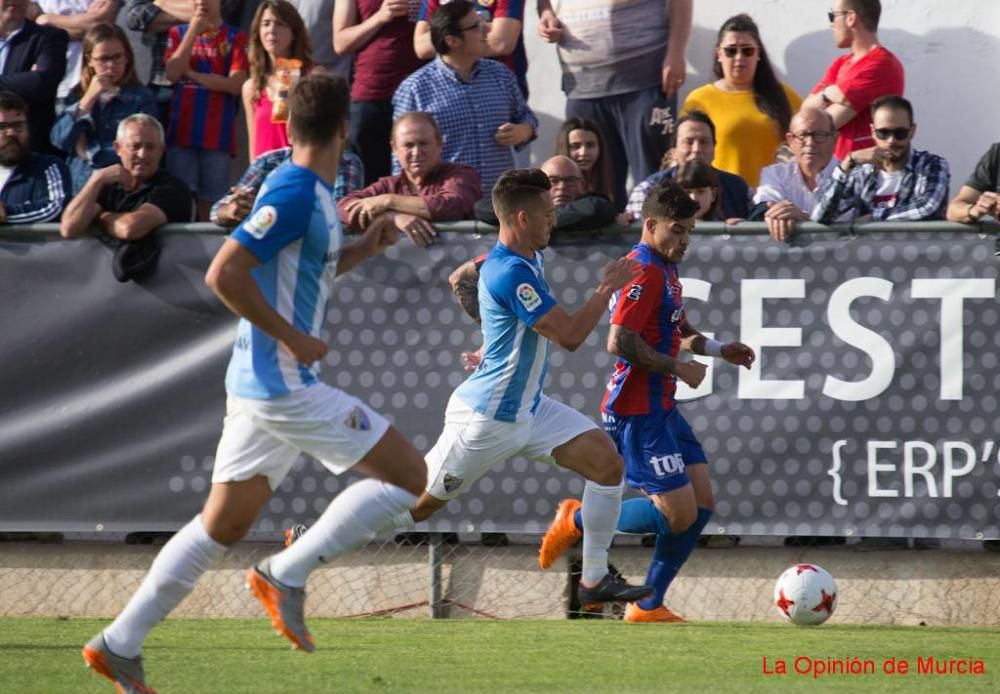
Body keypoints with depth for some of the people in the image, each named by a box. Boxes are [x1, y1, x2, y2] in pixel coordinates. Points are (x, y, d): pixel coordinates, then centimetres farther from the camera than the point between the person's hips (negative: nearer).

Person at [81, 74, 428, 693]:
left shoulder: (312, 195, 13)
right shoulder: (295, 192, -16)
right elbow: (224, 275, -23)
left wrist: (362, 250, 17)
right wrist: (294, 339, -19)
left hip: (260, 386, 10)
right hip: (286, 386, -10)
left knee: (222, 527, 13)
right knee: (408, 475, -5)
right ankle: (287, 574, -6)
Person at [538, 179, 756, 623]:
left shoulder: (664, 270, 16)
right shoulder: (645, 271, -17)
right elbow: (620, 341, -26)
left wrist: (718, 350, 16)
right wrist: (678, 367, -17)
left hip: (661, 408, 10)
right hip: (637, 413, -10)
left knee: (702, 501, 7)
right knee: (679, 513, -12)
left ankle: (649, 606, 13)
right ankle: (578, 521, 5)